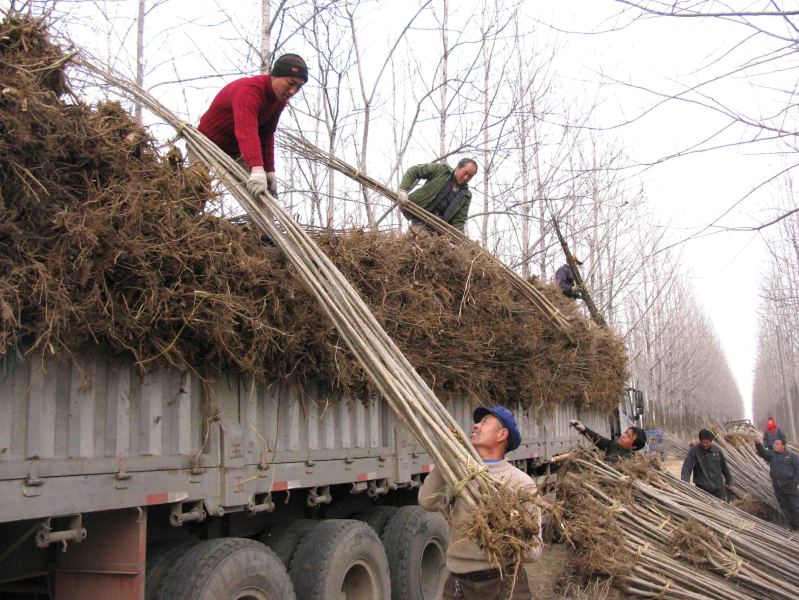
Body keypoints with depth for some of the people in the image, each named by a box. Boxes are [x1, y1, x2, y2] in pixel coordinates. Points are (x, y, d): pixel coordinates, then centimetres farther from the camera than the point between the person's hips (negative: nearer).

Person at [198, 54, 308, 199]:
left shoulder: (280, 98, -7)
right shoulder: (249, 91, -35)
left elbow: (266, 136, -5)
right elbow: (247, 132, -51)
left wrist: (269, 170, -14)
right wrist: (257, 169, -65)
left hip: (236, 151, 7)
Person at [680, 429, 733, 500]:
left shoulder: (717, 450, 2)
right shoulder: (694, 451, -10)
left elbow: (724, 467, 16)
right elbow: (687, 468, -17)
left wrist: (728, 480, 24)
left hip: (718, 487, 3)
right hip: (702, 488, -3)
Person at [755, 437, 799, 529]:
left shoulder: (791, 456, -3)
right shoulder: (771, 454, 4)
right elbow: (762, 452, -15)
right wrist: (758, 445, -36)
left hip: (789, 485, -4)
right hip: (777, 486, 4)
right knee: (784, 506, 12)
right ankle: (791, 525, 24)